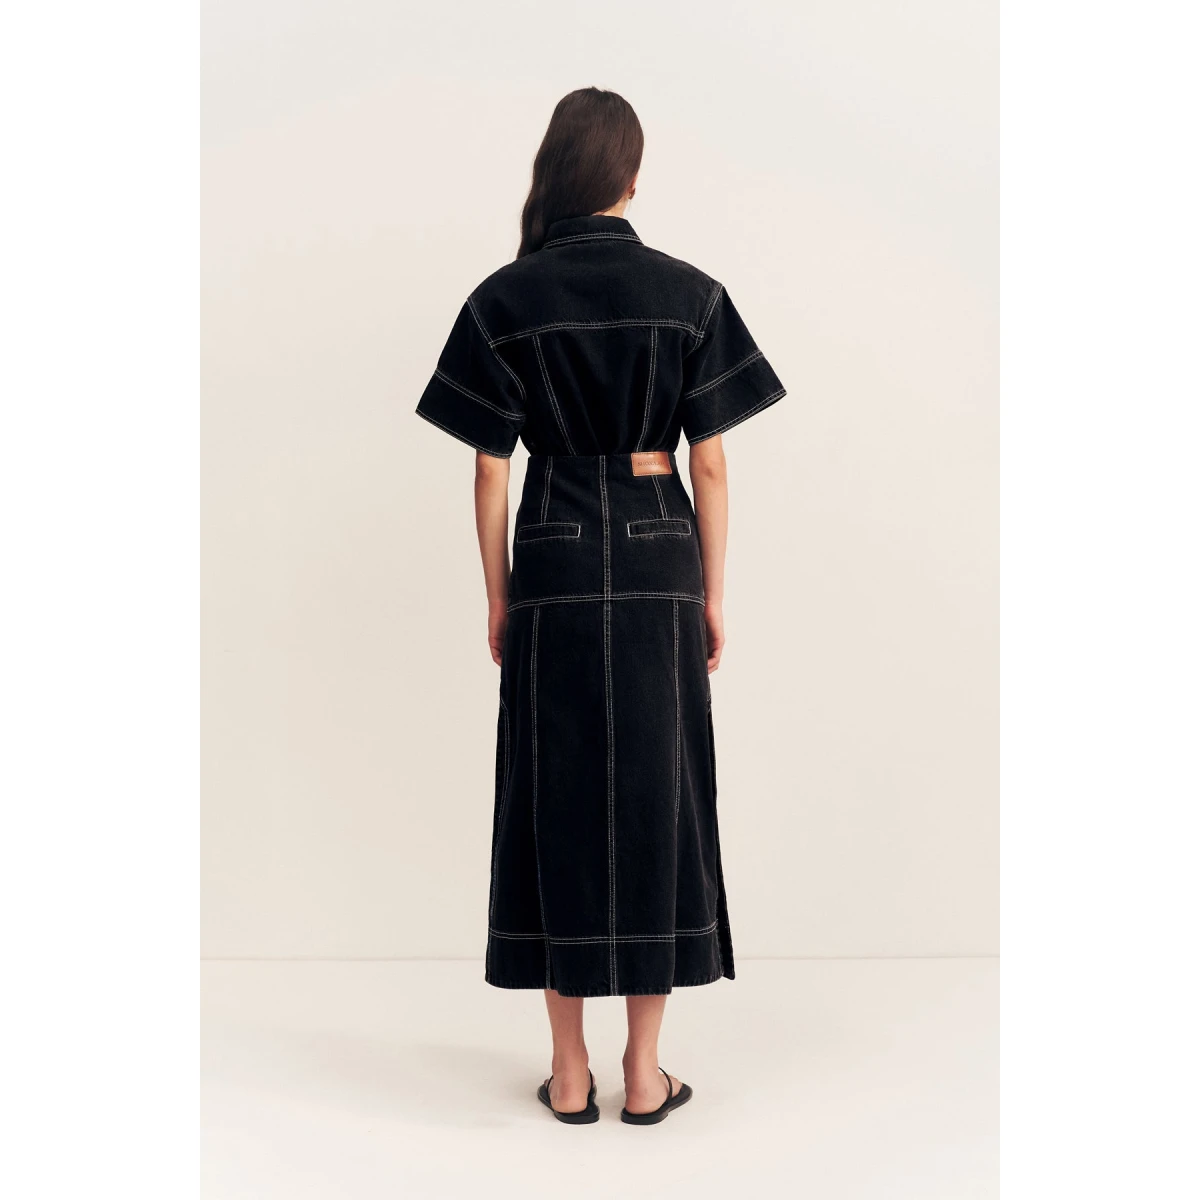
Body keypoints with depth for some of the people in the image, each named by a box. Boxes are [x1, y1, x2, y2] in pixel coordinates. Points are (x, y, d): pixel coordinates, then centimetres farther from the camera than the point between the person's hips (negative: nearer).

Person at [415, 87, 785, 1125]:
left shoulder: (506, 298, -1)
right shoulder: (690, 294, -1)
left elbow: (491, 468, -1)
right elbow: (710, 463, -1)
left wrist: (498, 598, 7)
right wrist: (713, 597, 6)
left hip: (553, 566, 0)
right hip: (657, 561, 0)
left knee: (557, 802, 8)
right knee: (656, 802, 7)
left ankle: (570, 1071, 16)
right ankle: (645, 1072, 16)